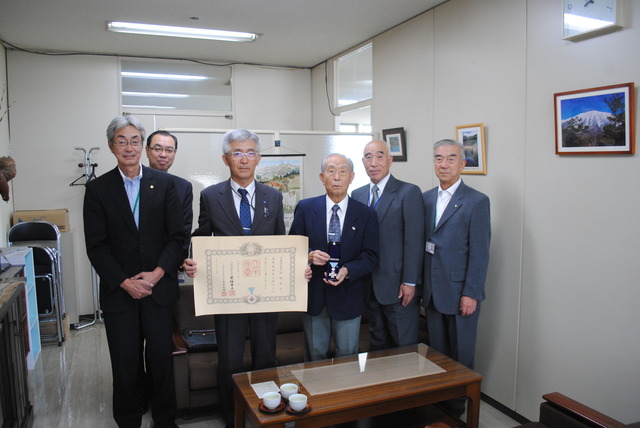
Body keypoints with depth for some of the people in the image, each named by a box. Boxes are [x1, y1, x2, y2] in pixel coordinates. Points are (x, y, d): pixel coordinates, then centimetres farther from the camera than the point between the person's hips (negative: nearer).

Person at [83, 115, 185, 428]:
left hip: (159, 288, 0)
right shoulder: (97, 189, 1)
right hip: (118, 292, 0)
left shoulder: (164, 184, 2)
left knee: (162, 358, 9)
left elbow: (177, 236, -1)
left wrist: (157, 273, -12)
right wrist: (124, 282, -11)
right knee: (125, 364, 10)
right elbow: (96, 246, -2)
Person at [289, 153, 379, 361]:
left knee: (347, 357, 13)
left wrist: (348, 270, -20)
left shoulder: (366, 214, 0)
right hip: (313, 295, 0)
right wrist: (308, 255, -19)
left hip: (348, 297, 0)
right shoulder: (305, 208, 0)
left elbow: (370, 256, -3)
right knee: (315, 355, 14)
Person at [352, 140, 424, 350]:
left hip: (398, 286, -5)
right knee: (377, 344, 18)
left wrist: (410, 282, -13)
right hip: (369, 286, 5)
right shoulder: (357, 195, 8)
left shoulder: (409, 192, -7)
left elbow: (414, 241, -11)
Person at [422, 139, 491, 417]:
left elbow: (479, 253, -11)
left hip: (460, 293, -4)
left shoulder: (476, 201, -9)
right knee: (437, 352, 15)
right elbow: (422, 243, 10)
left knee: (461, 355, 10)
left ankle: (458, 404, 28)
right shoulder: (426, 198, 8)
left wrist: (470, 294, -14)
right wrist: (422, 284, 7)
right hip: (433, 291, 5)